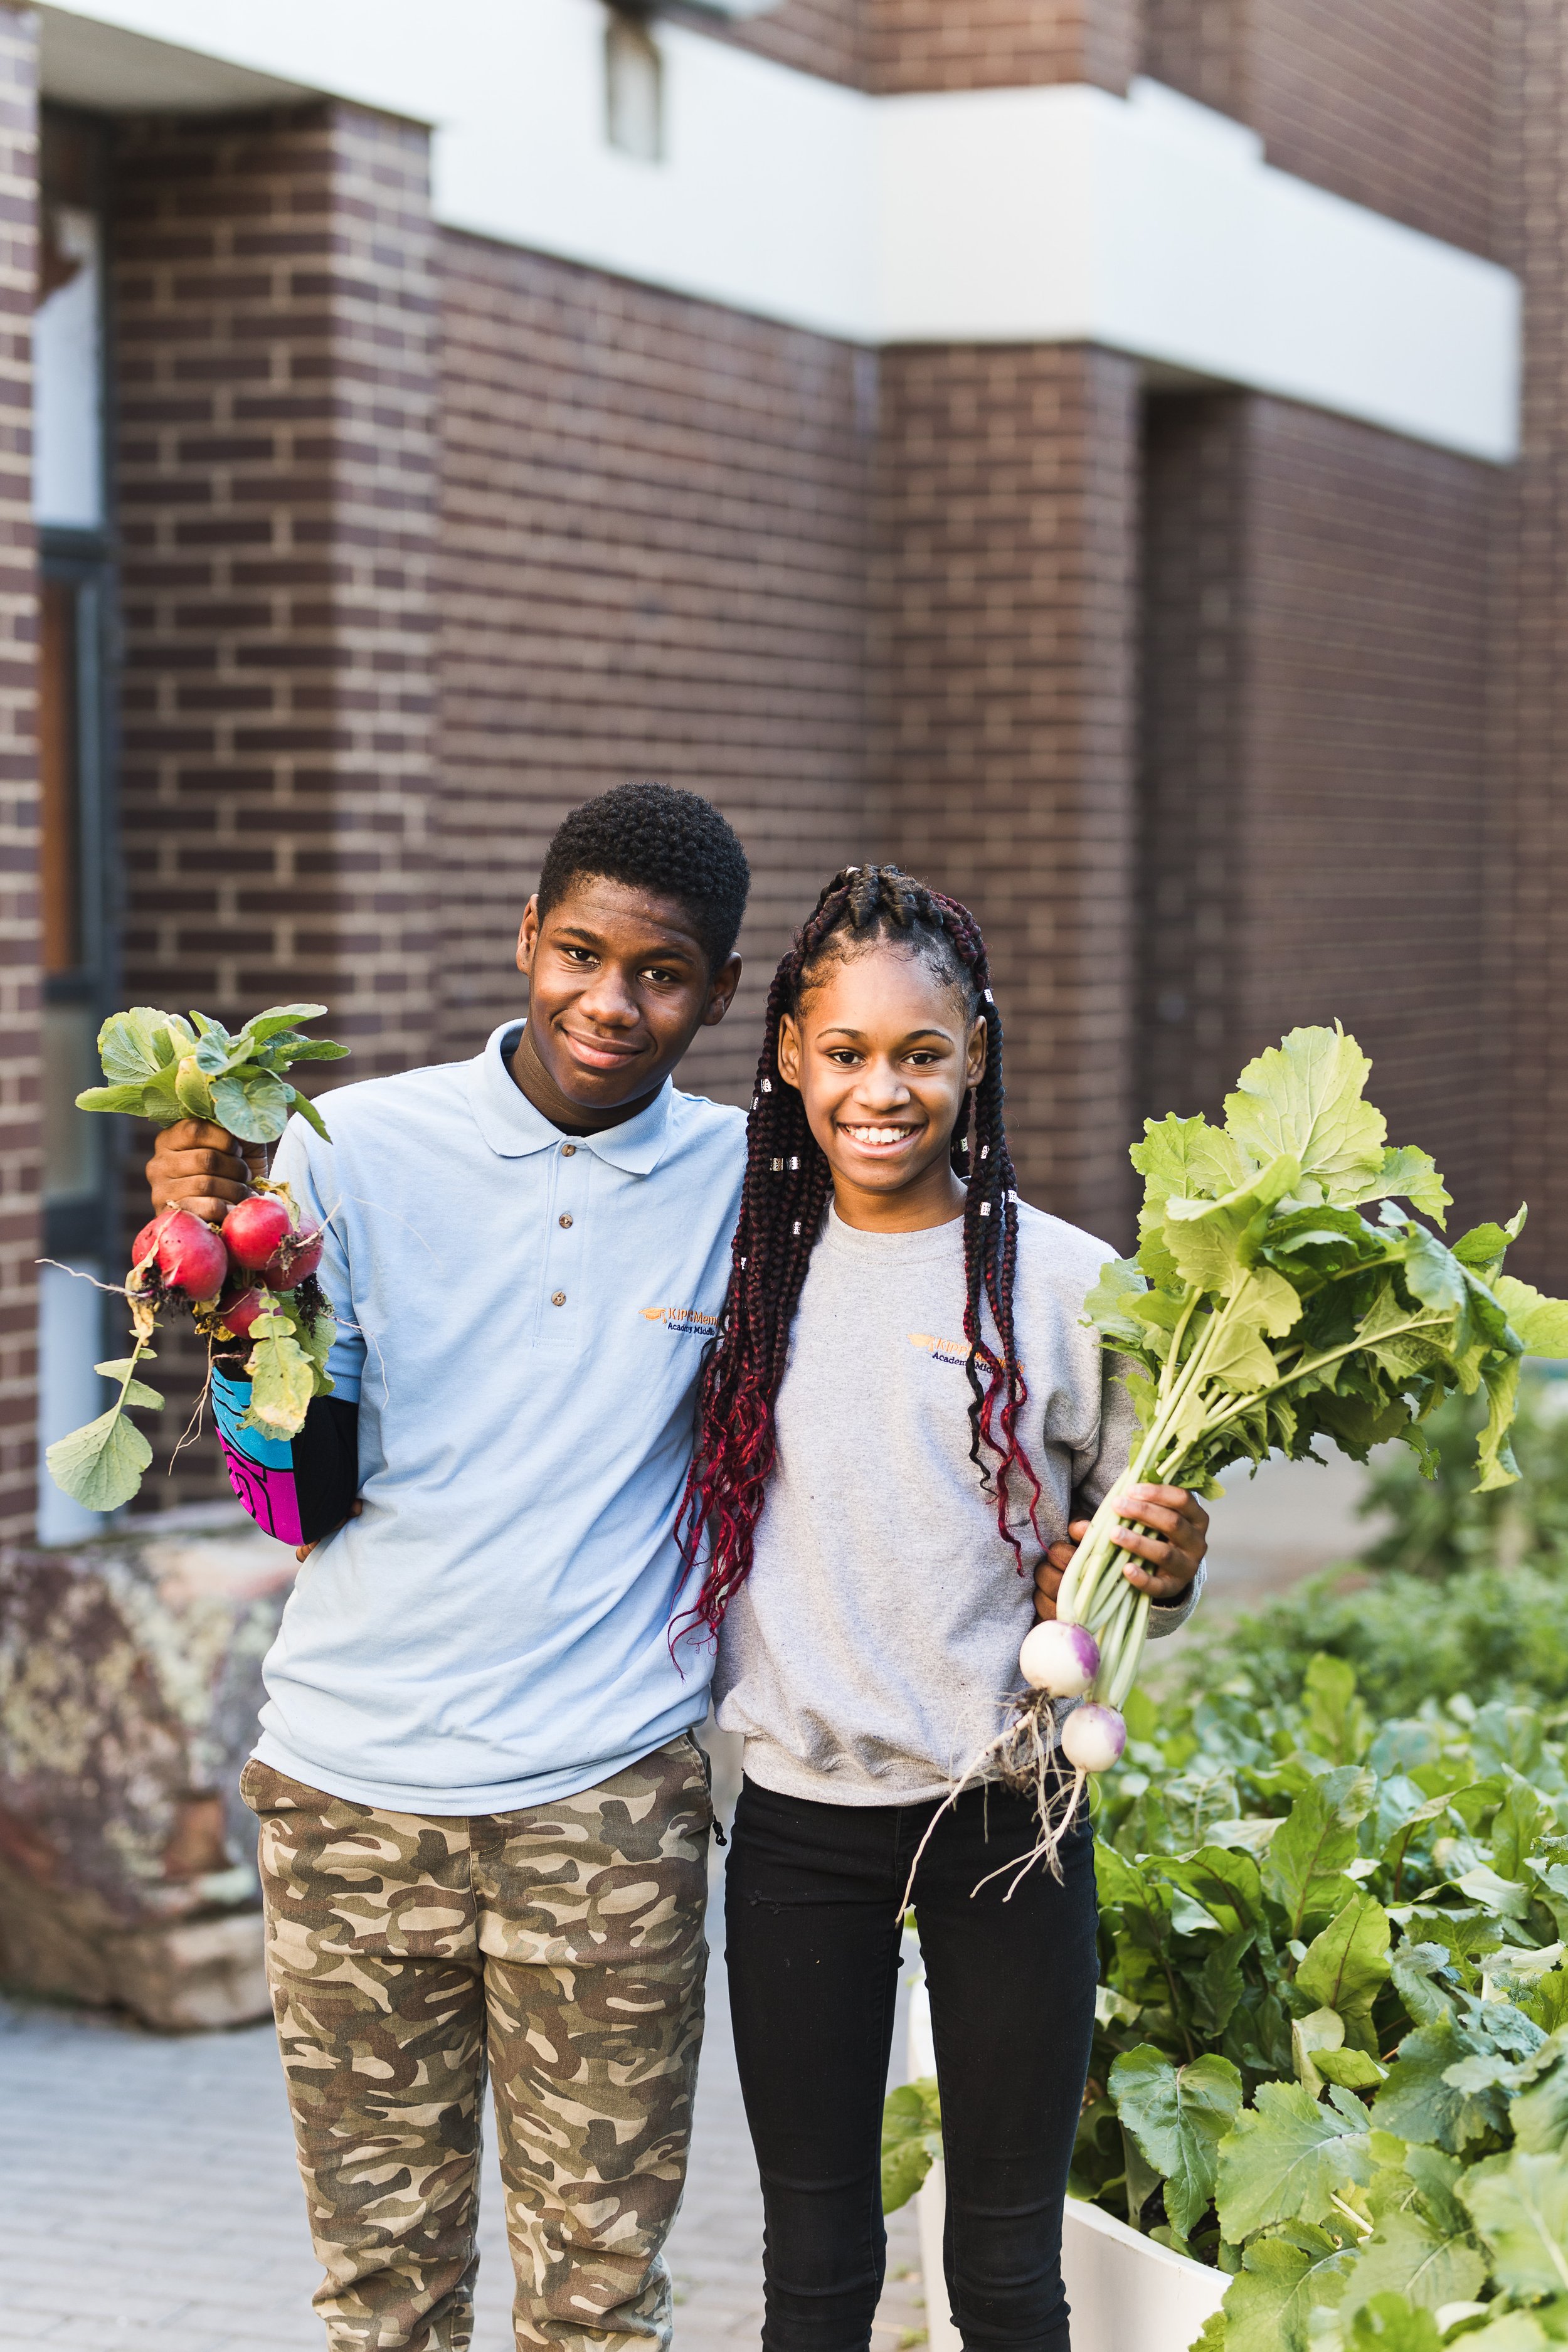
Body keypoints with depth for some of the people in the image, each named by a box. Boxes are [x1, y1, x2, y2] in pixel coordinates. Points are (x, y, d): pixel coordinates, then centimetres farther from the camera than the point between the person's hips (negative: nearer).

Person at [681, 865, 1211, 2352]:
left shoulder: (1065, 1281, -4)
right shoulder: (743, 1265, 3)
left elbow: (1135, 1549, 4)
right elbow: (697, 1520, 13)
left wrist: (1164, 1573, -17)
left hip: (1005, 1805, -2)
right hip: (798, 1817, 2)